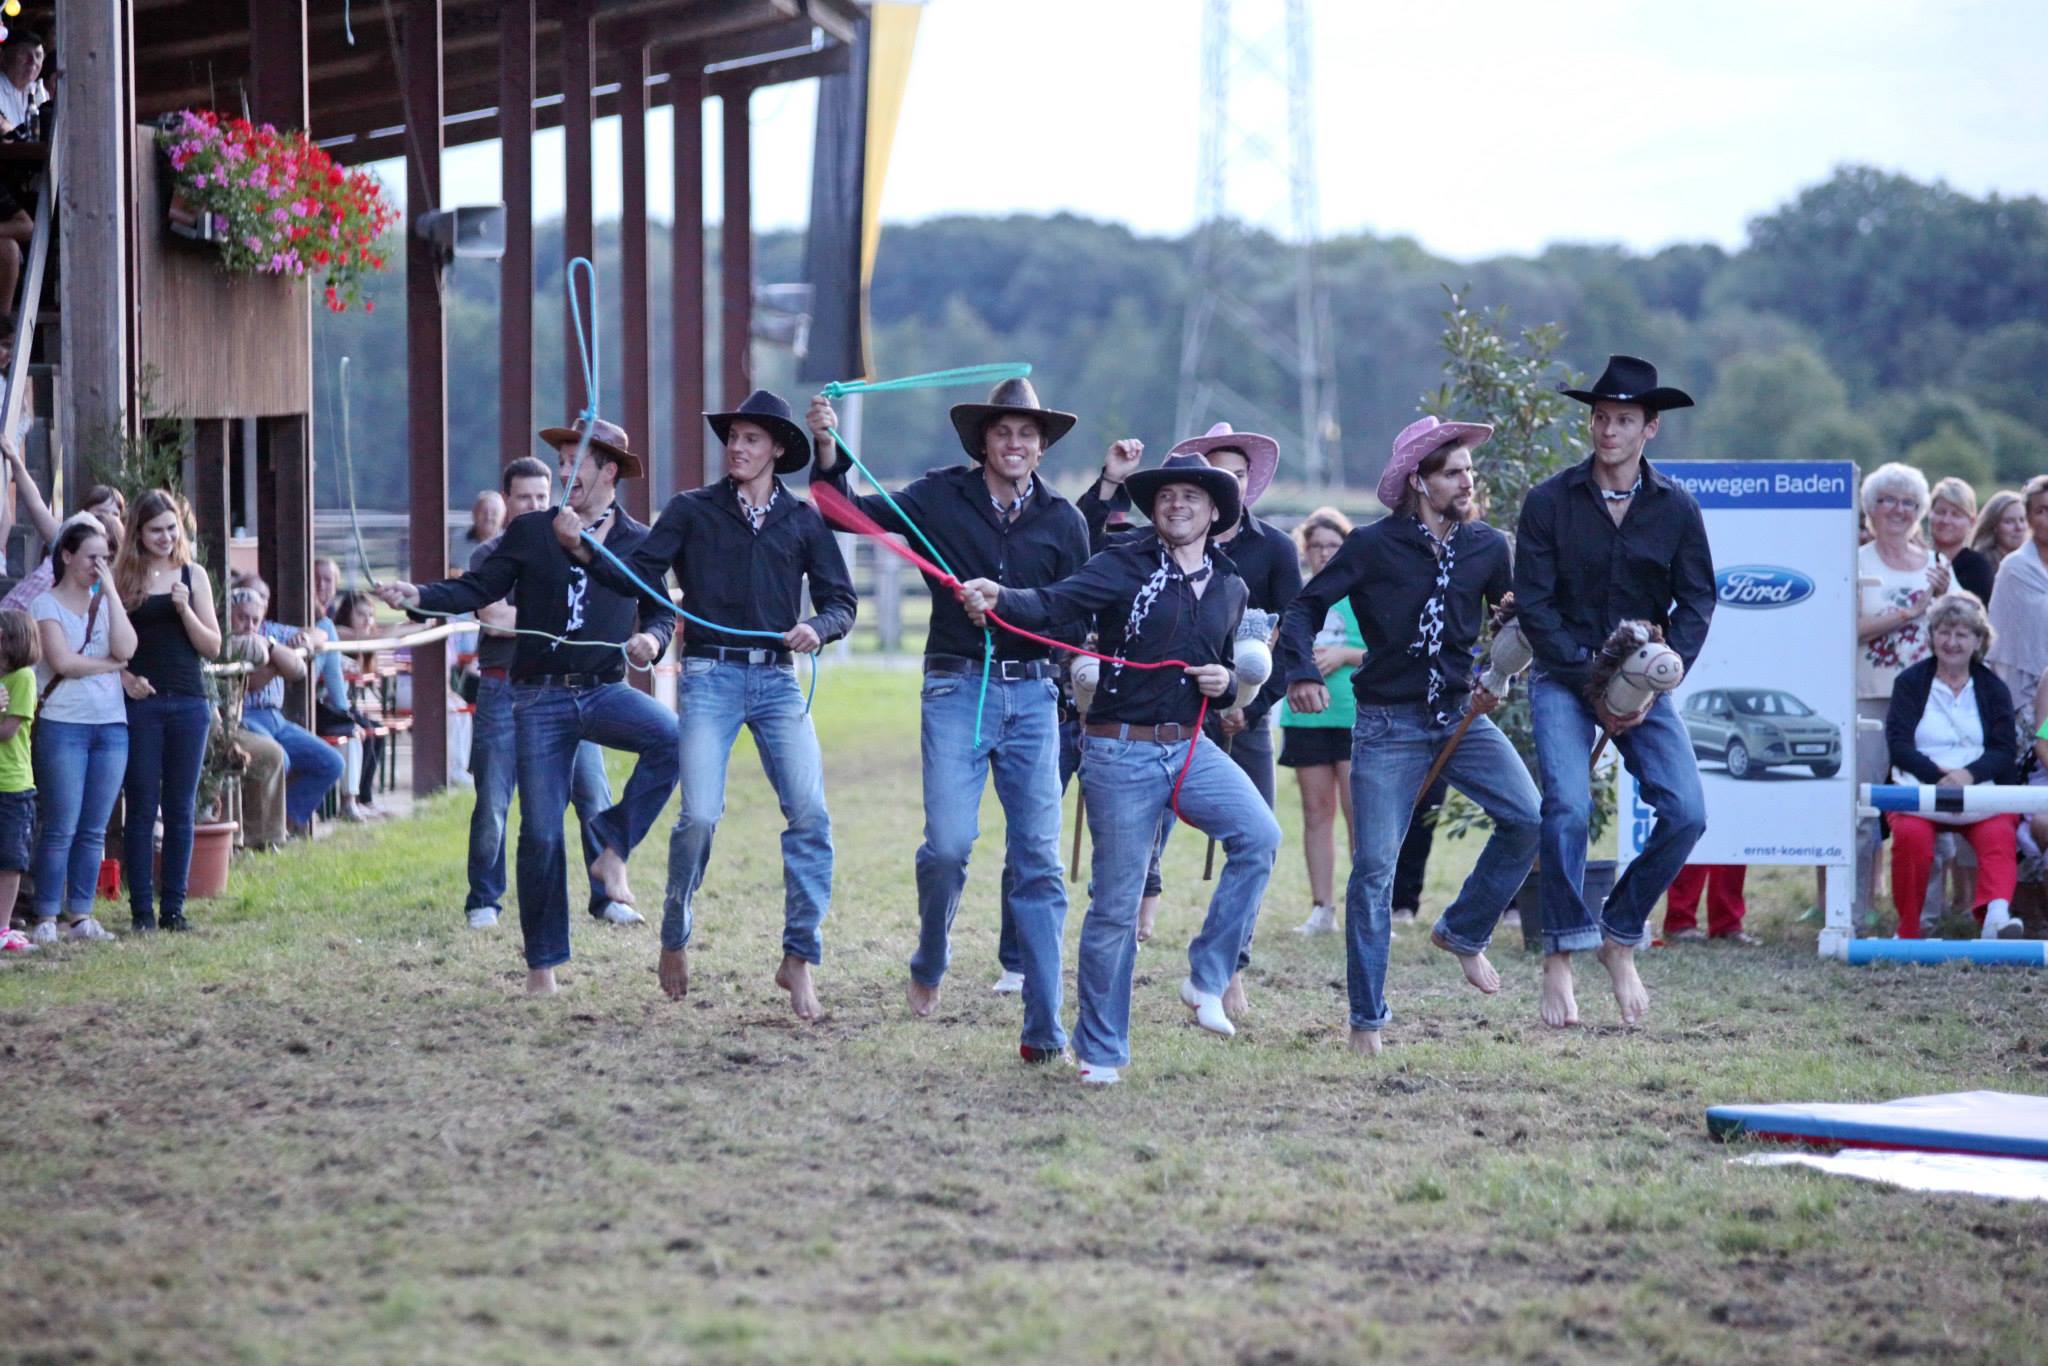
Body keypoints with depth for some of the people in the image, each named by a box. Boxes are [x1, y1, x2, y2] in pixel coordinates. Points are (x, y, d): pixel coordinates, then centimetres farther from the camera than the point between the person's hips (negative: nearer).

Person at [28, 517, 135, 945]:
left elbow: (125, 648, -6)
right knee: (61, 829, -6)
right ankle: (46, 918, -1)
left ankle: (79, 914, 10)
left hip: (110, 725, 5)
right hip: (63, 725, -5)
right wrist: (111, 664, -3)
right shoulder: (47, 604, -1)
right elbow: (61, 661, -14)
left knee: (94, 830, 5)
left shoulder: (106, 603, 13)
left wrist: (110, 590, -5)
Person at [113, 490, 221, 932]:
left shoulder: (193, 575, 7)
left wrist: (185, 609, -10)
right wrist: (123, 677, -14)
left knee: (180, 809, 5)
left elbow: (212, 646, 5)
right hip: (140, 703, -2)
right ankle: (141, 909, 4)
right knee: (141, 808, 0)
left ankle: (173, 907, 11)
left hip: (187, 704, 2)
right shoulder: (122, 578, 2)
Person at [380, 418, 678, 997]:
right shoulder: (531, 532, 7)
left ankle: (612, 848, -14)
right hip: (540, 698, 0)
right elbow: (480, 589, 3)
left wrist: (652, 640, -9)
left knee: (673, 738, -30)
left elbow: (661, 614, 13)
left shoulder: (638, 543, 8)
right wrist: (419, 595, -12)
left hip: (604, 691, 0)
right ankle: (543, 961, 10)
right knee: (541, 833, -2)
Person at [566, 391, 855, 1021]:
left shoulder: (803, 520, 11)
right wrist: (583, 549, -16)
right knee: (699, 815, -13)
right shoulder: (692, 511, 8)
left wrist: (816, 628, -11)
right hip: (711, 677, -2)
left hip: (778, 679, 2)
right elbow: (640, 576, 0)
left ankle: (799, 959, -1)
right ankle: (675, 939, 10)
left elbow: (840, 602, 11)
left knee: (810, 815, -10)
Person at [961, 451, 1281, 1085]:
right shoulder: (1125, 567, -4)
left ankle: (1207, 978, -9)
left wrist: (1225, 681, 1)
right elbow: (1054, 603, -19)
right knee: (1116, 903, 0)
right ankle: (1101, 1049, 13)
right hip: (1121, 753, -4)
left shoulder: (1230, 587, 12)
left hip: (1191, 748, 4)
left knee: (1259, 835, -22)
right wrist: (998, 599, -39)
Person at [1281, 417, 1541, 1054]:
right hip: (1389, 725, -3)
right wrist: (1302, 673, -18)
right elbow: (1306, 607, -4)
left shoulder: (1487, 547, 4)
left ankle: (1463, 932, 8)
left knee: (1528, 819, -15)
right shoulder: (1374, 547, -7)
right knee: (1374, 866, -5)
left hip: (1462, 715, 3)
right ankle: (1367, 1019, 4)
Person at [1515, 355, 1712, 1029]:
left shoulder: (1676, 510, 3)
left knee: (1686, 813, -11)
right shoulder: (1549, 502, -3)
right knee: (1567, 808, -22)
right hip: (1563, 677, -2)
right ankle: (1560, 960, -12)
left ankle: (1619, 939, 8)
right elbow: (1533, 603, -5)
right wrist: (1591, 686, -13)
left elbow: (1695, 603, 3)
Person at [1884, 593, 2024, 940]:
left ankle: (1996, 914, -53)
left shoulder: (1992, 688, 13)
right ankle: (1907, 934, -22)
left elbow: (2005, 749, 1)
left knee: (1999, 833, -32)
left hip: (1980, 790, 1)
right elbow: (1898, 744, -2)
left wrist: (1969, 774, -20)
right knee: (1911, 834, -33)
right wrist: (1938, 776, -20)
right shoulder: (1910, 682, 10)